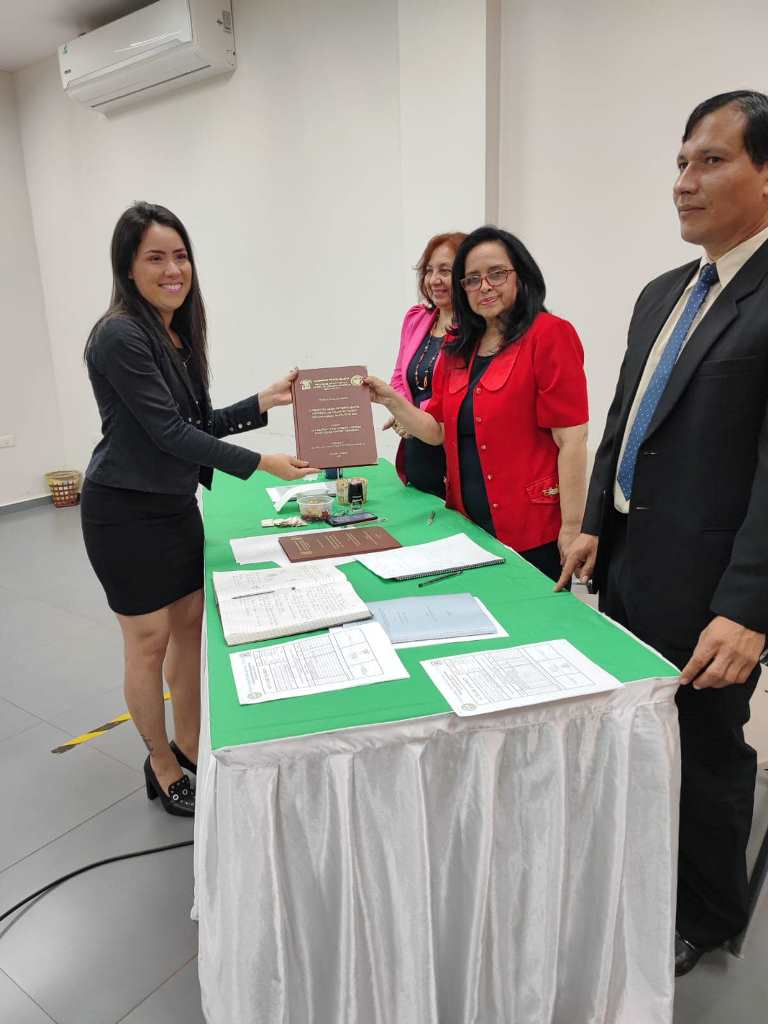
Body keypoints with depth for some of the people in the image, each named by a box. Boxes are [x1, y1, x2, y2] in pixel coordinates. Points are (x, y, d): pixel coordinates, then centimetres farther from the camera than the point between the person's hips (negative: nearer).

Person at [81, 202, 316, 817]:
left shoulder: (177, 333, 7)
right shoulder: (120, 337, -18)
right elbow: (167, 431, -22)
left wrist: (263, 402, 2)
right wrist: (260, 463, -22)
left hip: (177, 504, 8)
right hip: (125, 511, -8)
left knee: (192, 625, 15)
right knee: (150, 640, 5)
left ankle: (189, 746, 34)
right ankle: (162, 767, 25)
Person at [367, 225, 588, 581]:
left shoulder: (549, 335, -11)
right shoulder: (457, 348, 9)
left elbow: (571, 439, -14)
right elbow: (438, 430, 11)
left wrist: (572, 527, -16)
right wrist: (390, 400, -4)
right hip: (467, 523, 6)